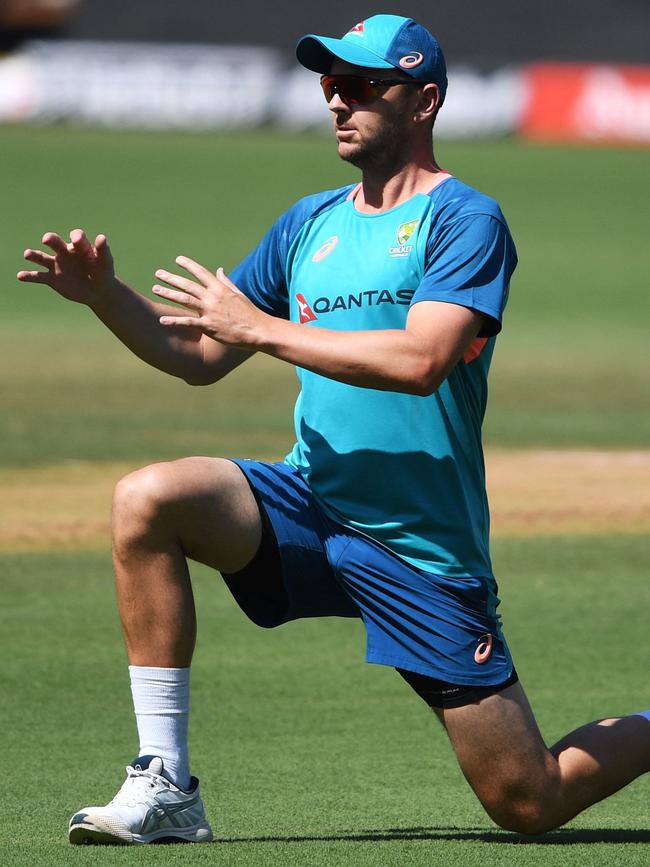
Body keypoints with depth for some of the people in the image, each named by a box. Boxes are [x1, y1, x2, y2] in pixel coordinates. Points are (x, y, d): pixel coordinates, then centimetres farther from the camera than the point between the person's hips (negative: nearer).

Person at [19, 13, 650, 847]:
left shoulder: (465, 220, -8)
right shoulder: (310, 223, 12)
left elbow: (423, 359, -25)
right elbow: (200, 356, 15)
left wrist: (261, 327, -21)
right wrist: (105, 295, -2)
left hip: (427, 552, -5)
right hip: (309, 509, 5)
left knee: (528, 803, -4)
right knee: (147, 497, -23)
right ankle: (166, 789, -19)